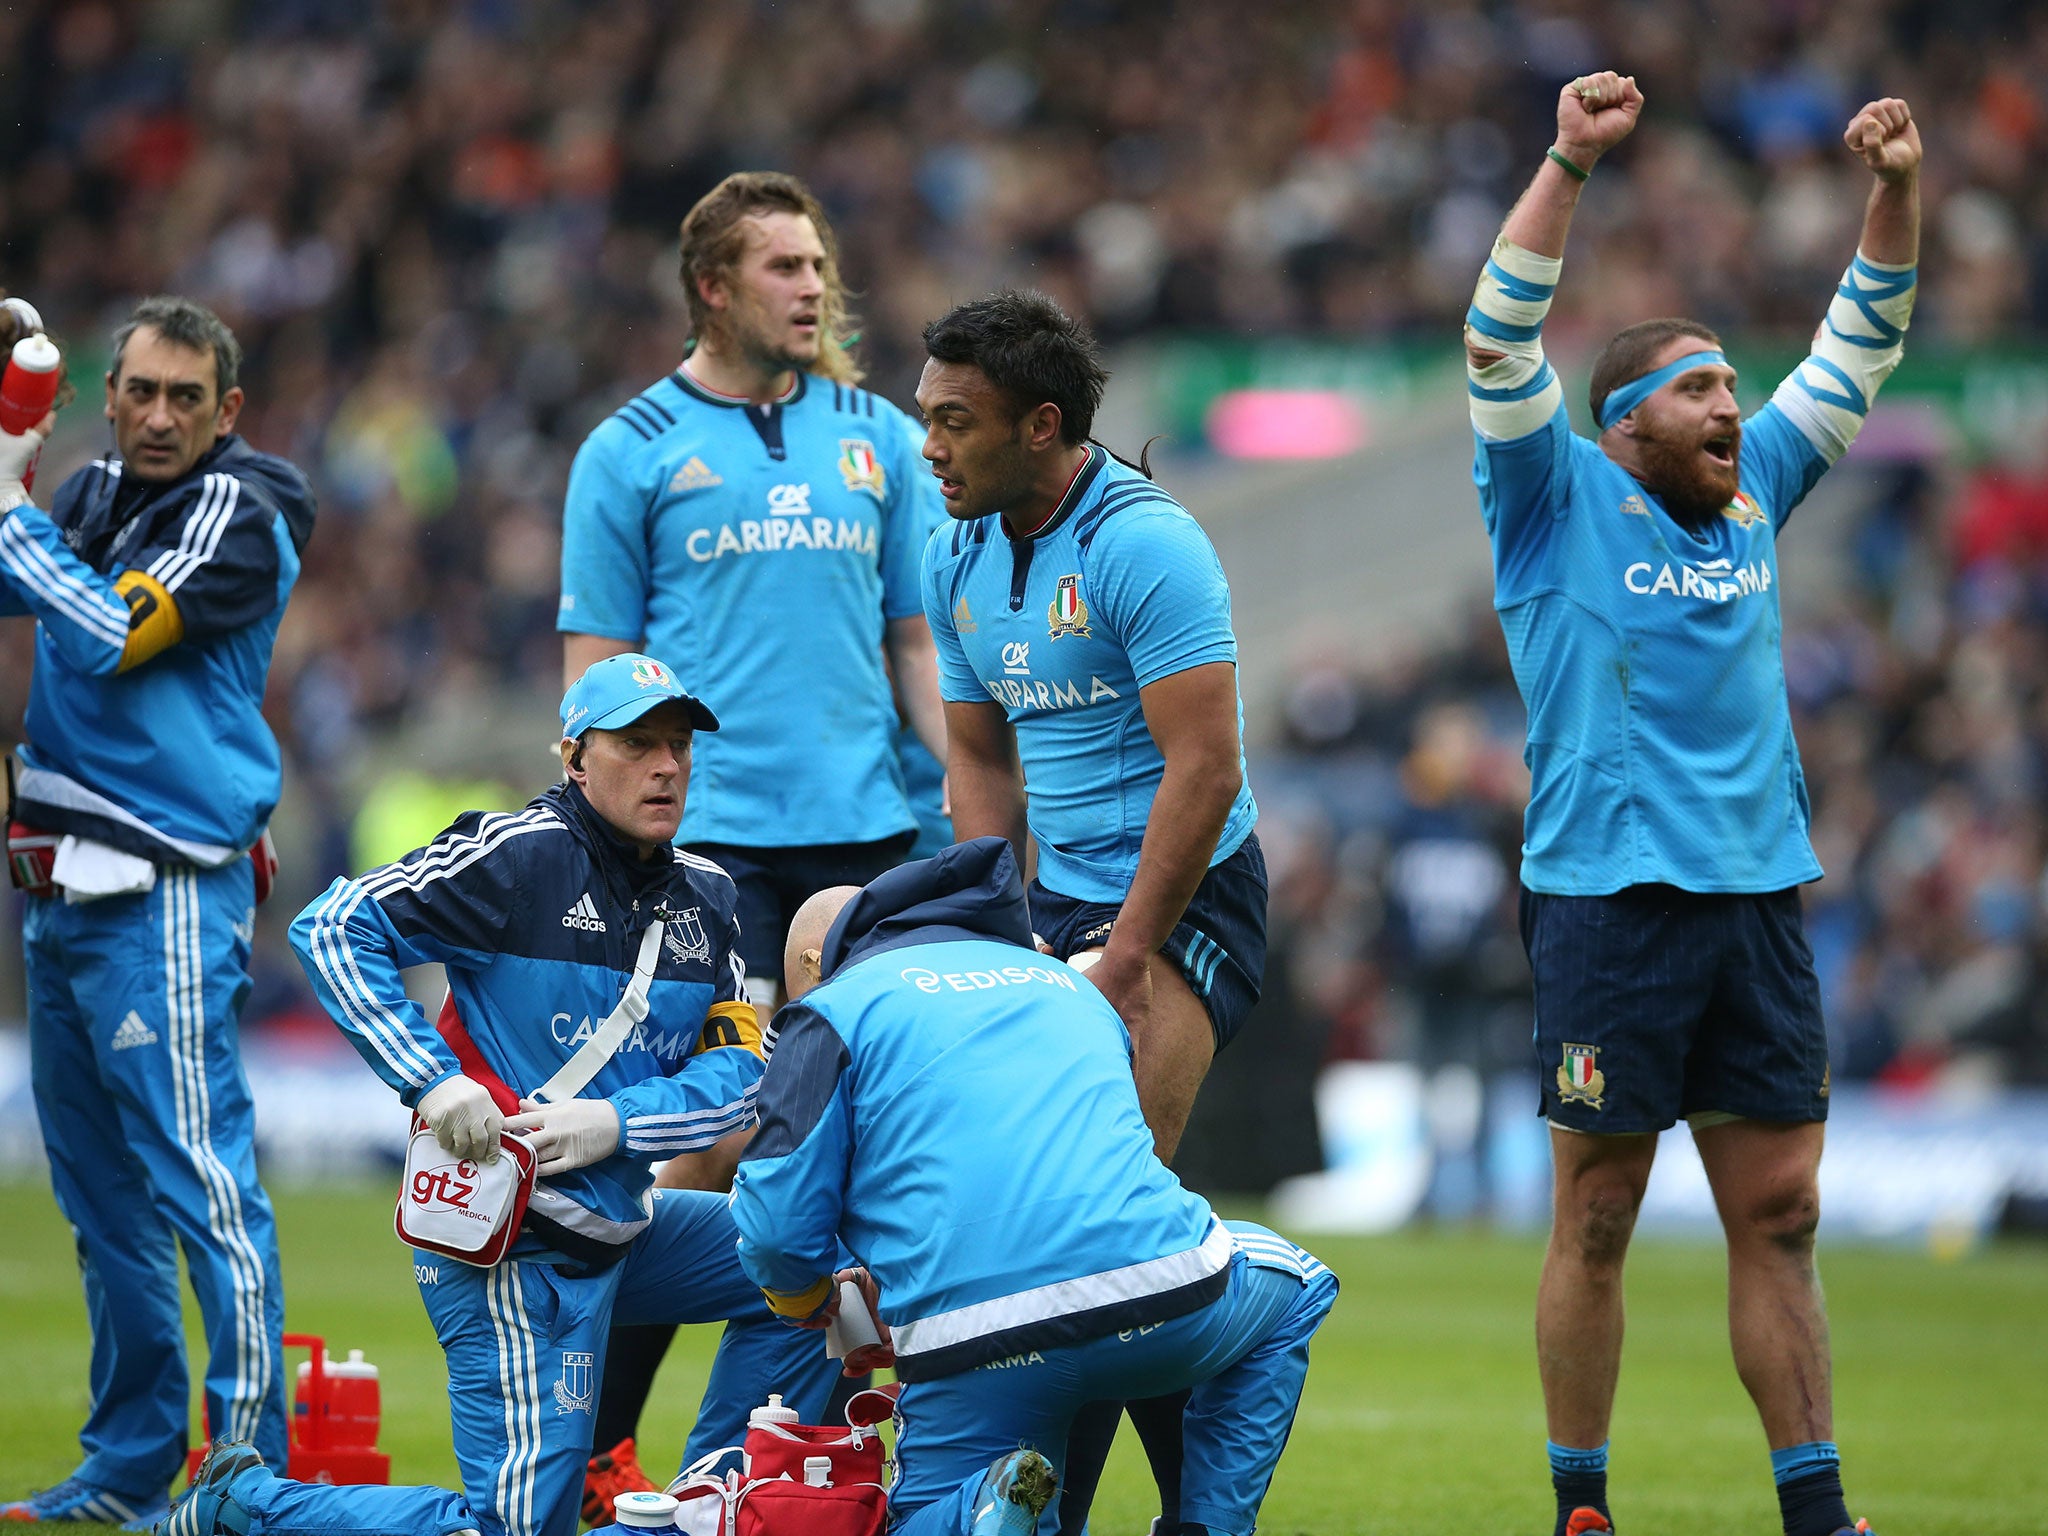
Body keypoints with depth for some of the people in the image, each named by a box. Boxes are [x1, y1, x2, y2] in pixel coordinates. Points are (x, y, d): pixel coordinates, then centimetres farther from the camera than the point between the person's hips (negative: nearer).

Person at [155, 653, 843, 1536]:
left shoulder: (702, 899, 9)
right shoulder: (520, 856, -12)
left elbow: (742, 1067, 3)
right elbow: (333, 930, -15)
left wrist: (616, 1124, -15)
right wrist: (434, 1082, -23)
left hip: (617, 1225, 8)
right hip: (514, 1246, -8)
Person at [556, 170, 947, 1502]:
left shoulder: (879, 438, 13)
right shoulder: (633, 452, 4)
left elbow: (919, 645, 16)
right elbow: (596, 669, 5)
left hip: (866, 830, 4)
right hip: (707, 832, -4)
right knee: (719, 1130, -10)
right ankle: (594, 1442, -2)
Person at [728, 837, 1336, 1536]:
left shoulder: (830, 1011, 11)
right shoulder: (1070, 986, 29)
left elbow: (778, 1222, 2)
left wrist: (813, 1302, 26)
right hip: (1162, 1306, 3)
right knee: (1295, 1289, 34)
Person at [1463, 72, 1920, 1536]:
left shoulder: (1753, 494, 15)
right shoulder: (1561, 504, 1)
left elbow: (1860, 349, 16)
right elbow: (1502, 341, -11)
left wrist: (1898, 189, 3)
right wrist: (1570, 162, -19)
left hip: (1761, 899, 5)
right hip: (1611, 903, -5)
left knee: (1781, 1214, 4)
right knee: (1597, 1221, 0)